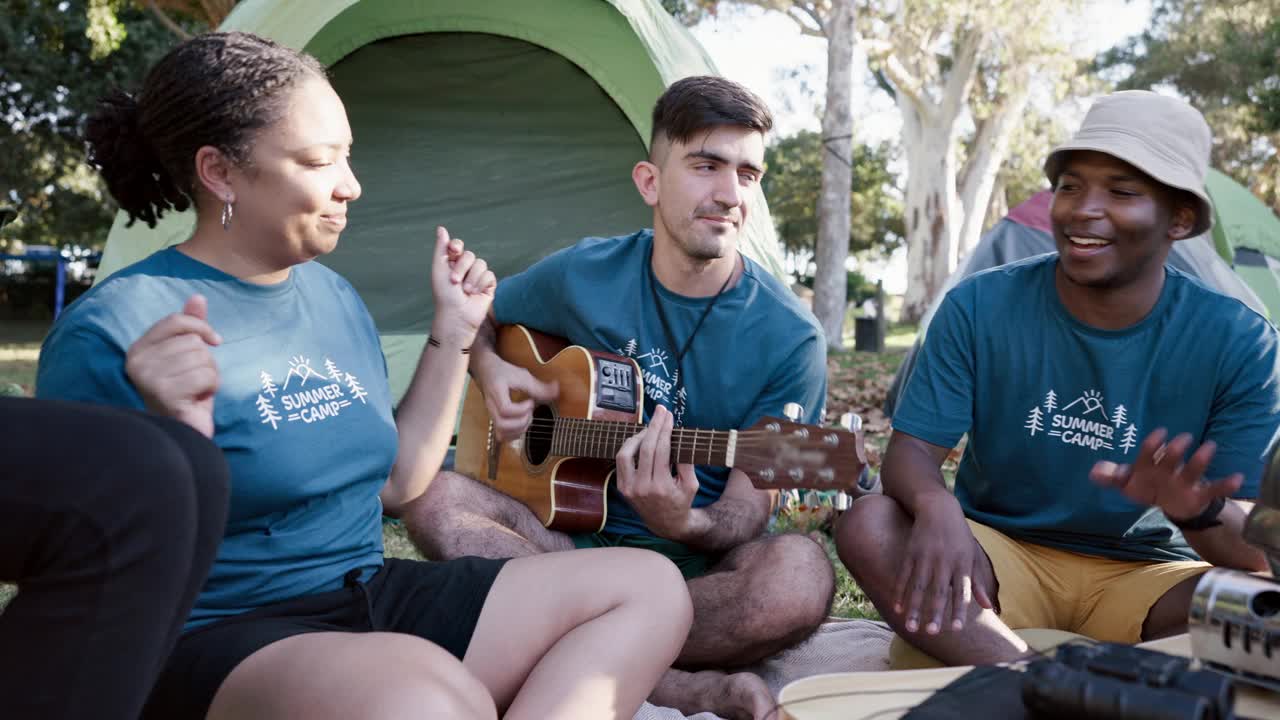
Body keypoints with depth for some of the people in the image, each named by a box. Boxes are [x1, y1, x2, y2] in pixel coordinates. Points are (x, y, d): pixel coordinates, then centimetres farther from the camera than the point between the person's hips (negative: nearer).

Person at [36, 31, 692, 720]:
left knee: (648, 587, -1)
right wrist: (178, 435, -32)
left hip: (374, 603, 8)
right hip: (218, 637, -8)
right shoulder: (114, 330, -13)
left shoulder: (334, 295, 10)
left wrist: (453, 329, 12)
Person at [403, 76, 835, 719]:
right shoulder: (584, 275, -2)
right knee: (436, 500, -27)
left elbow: (748, 510, -11)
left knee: (801, 576, -35)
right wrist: (490, 369, -5)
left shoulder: (790, 340, -10)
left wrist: (682, 524, -33)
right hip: (574, 537, 3)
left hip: (703, 563, -3)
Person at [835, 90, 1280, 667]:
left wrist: (1199, 511, -38)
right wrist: (935, 504, -37)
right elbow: (912, 448, -11)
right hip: (1000, 560, 1)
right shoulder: (981, 307, -8)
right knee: (868, 526, -28)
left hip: (1147, 577, 0)